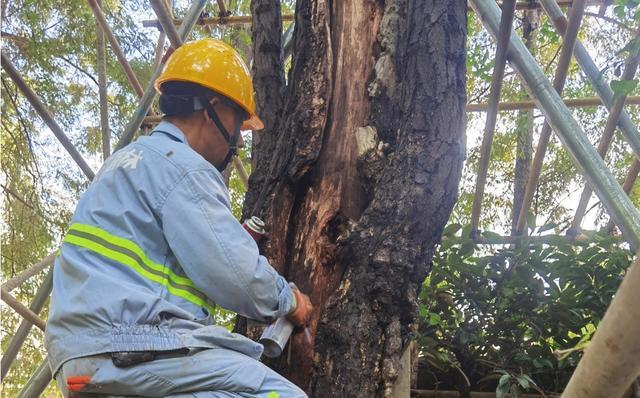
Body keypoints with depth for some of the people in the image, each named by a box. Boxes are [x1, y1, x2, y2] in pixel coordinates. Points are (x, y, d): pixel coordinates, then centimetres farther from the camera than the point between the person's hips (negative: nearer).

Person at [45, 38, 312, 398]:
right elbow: (237, 275, -13)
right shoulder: (183, 167, -8)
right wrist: (289, 300, 6)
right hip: (128, 350, -10)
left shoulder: (132, 158, 23)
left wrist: (231, 235, 31)